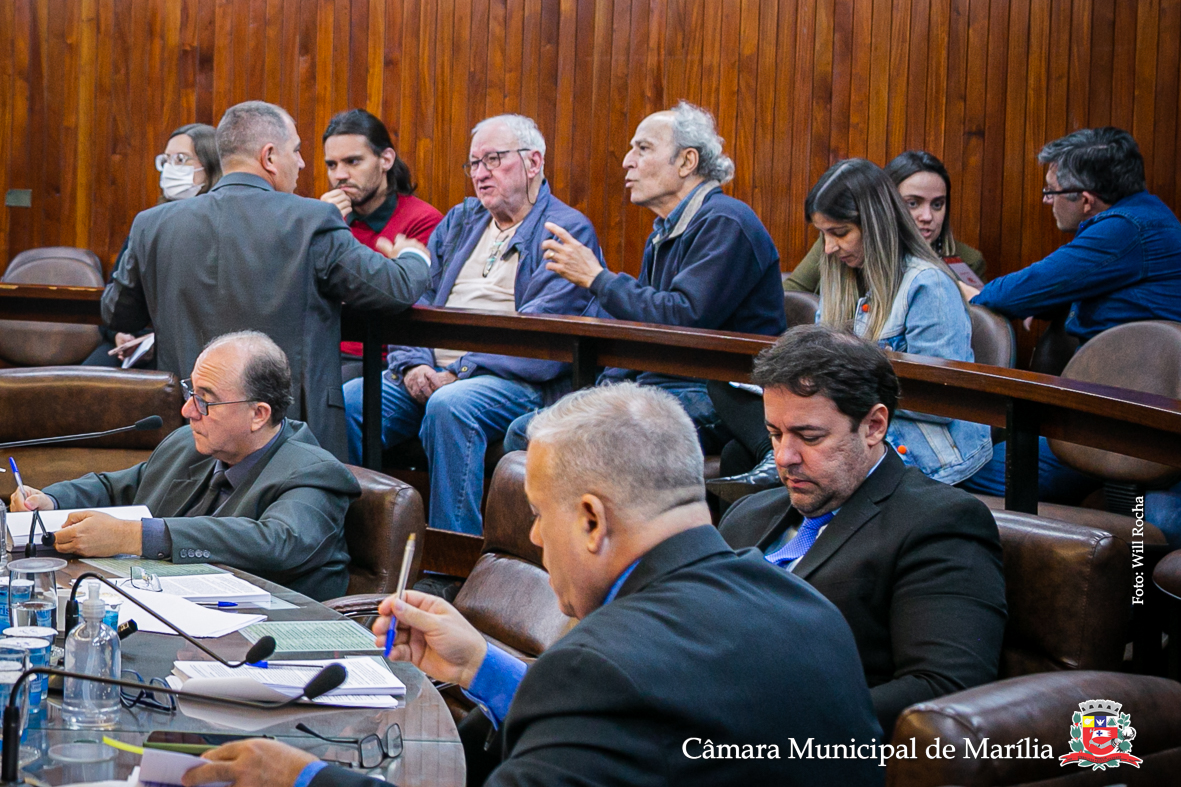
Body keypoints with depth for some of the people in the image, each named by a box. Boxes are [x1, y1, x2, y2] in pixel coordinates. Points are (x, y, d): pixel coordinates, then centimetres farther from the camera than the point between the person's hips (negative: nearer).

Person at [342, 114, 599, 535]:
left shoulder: (568, 230, 2)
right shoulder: (460, 220, 25)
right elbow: (417, 299, 17)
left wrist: (460, 372, -16)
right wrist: (413, 363, -4)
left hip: (512, 381, -6)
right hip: (431, 374, 6)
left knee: (450, 406, -37)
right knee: (349, 399, -20)